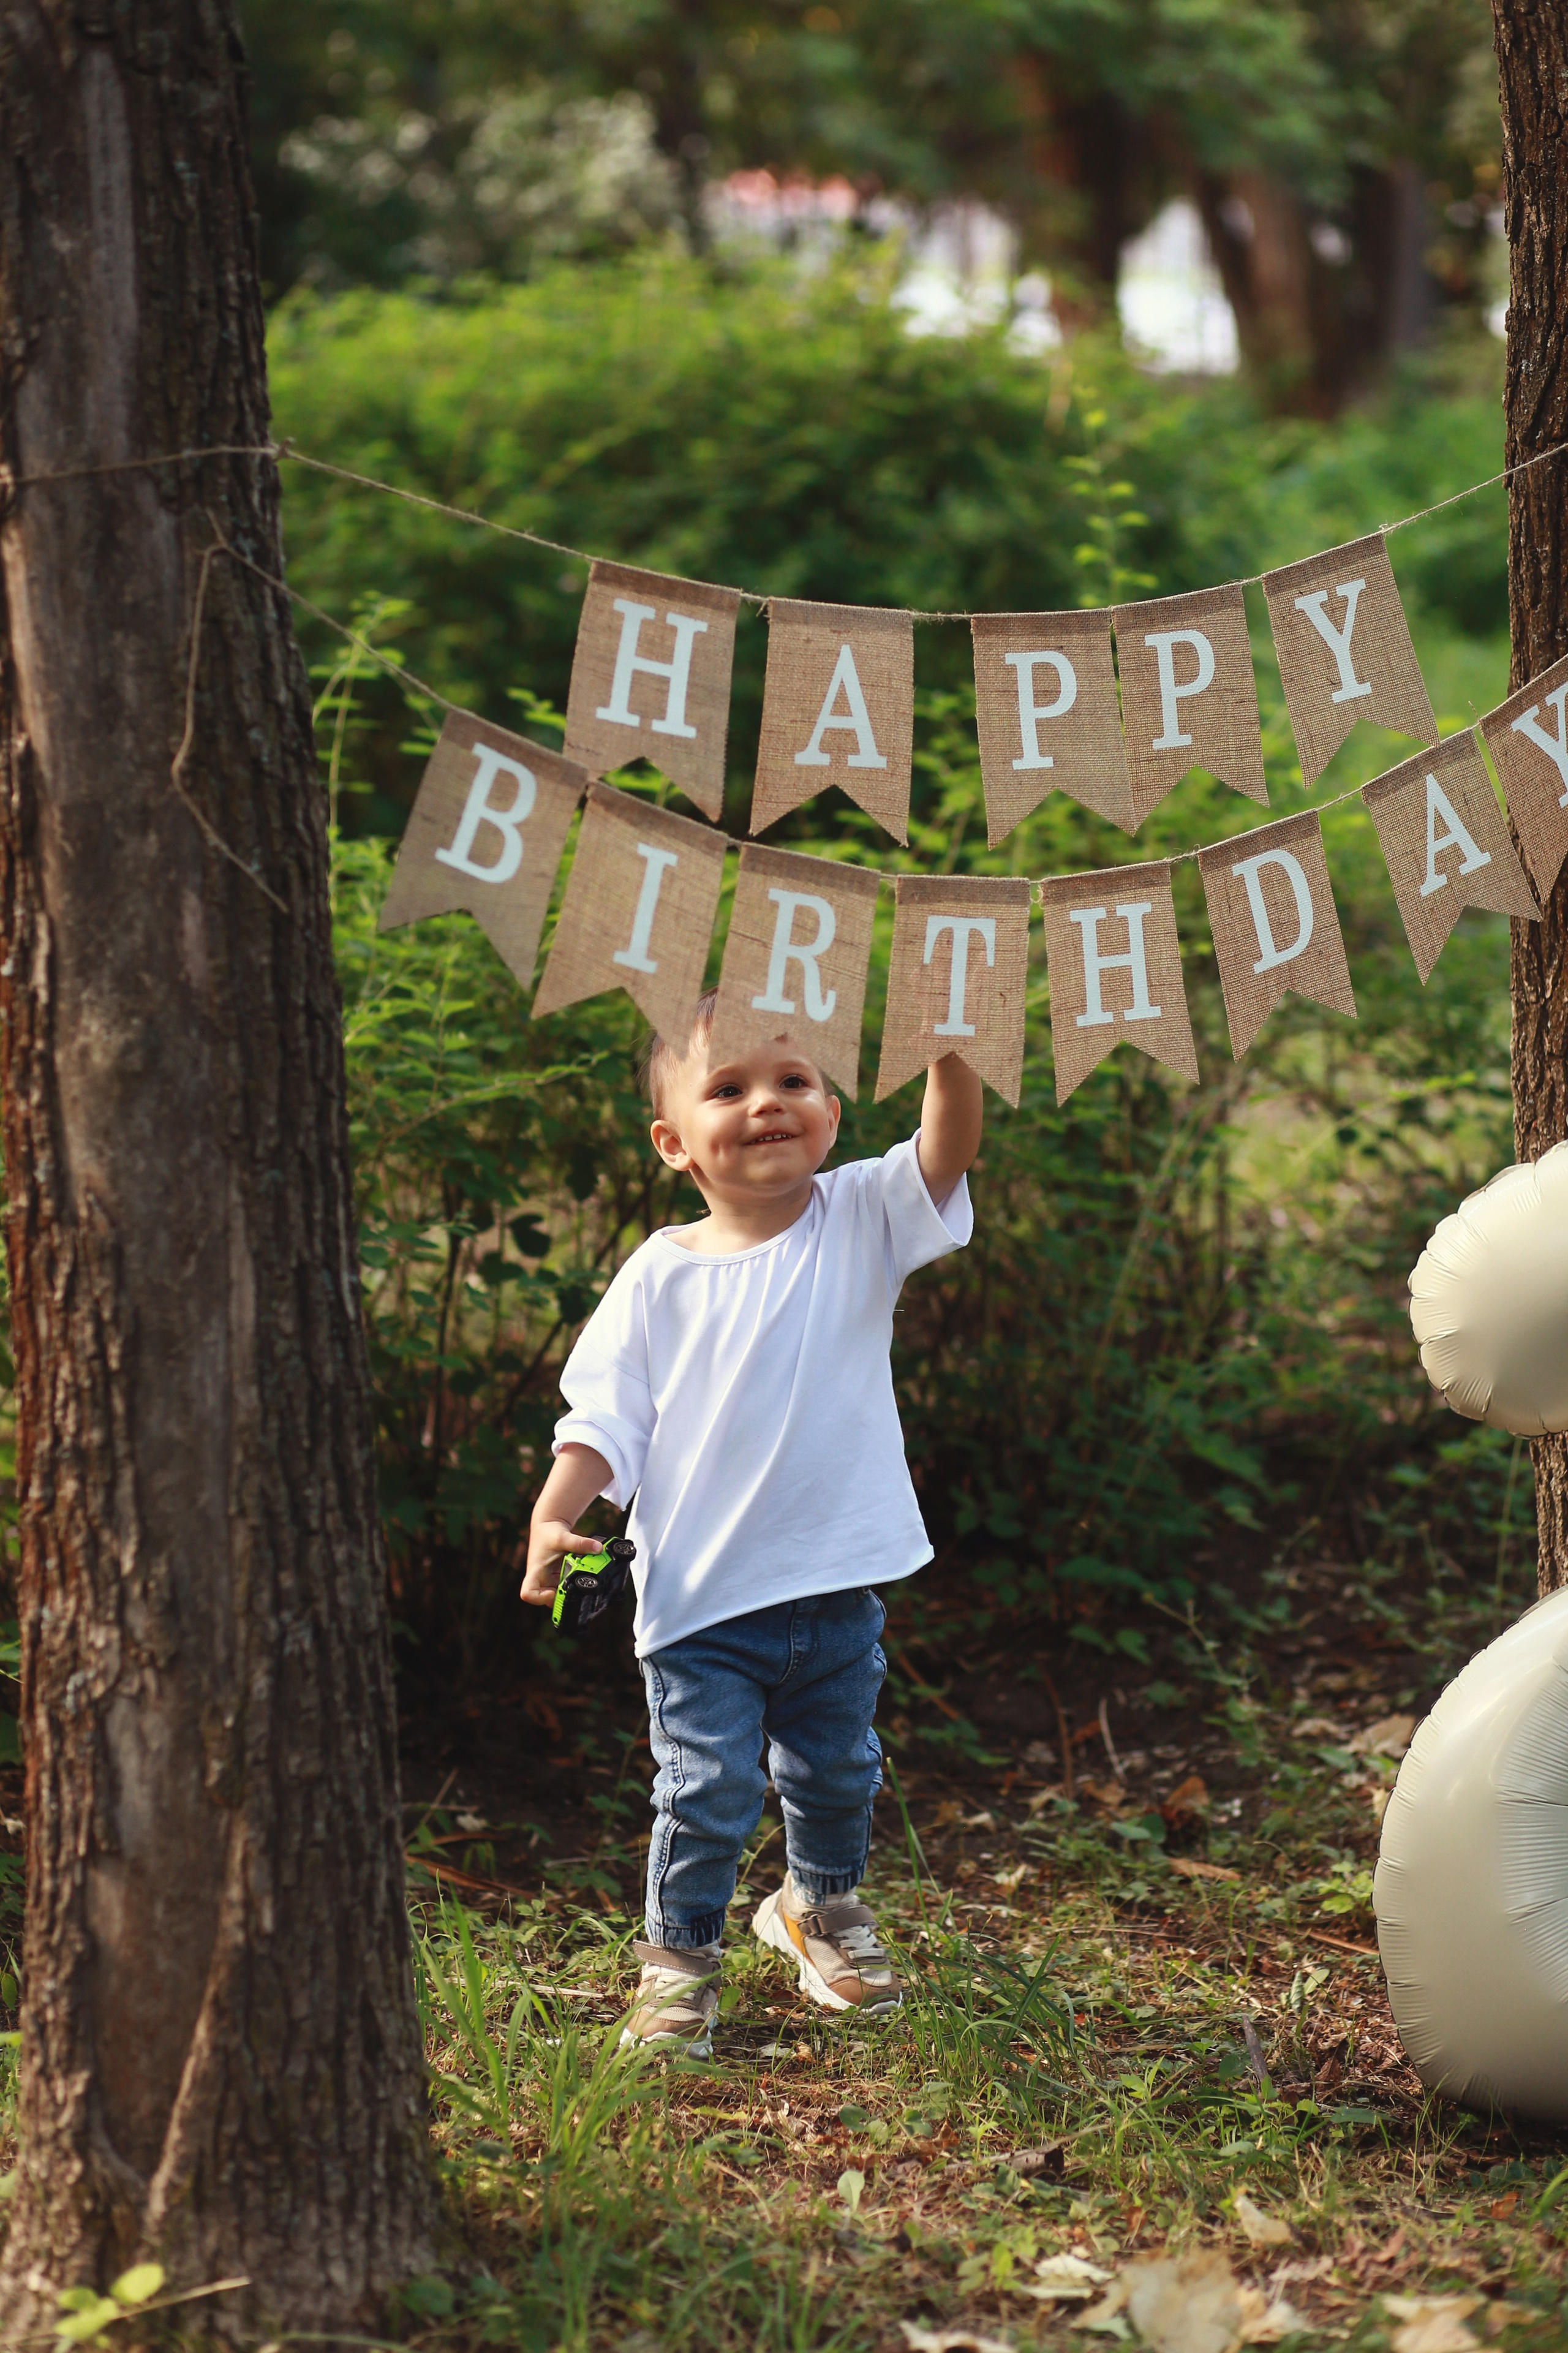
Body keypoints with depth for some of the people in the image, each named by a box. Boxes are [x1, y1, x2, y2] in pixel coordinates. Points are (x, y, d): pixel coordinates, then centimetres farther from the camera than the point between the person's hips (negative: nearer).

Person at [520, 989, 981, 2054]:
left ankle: (821, 1904, 46)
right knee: (707, 1791, -2)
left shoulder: (860, 1223, -4)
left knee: (838, 1776, 20)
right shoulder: (661, 1277, -4)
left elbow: (946, 1150, -21)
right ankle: (680, 1957, 18)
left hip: (838, 1584, 2)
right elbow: (604, 1418, -2)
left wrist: (951, 1041, -38)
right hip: (703, 1600, -2)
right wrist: (553, 1519, -16)